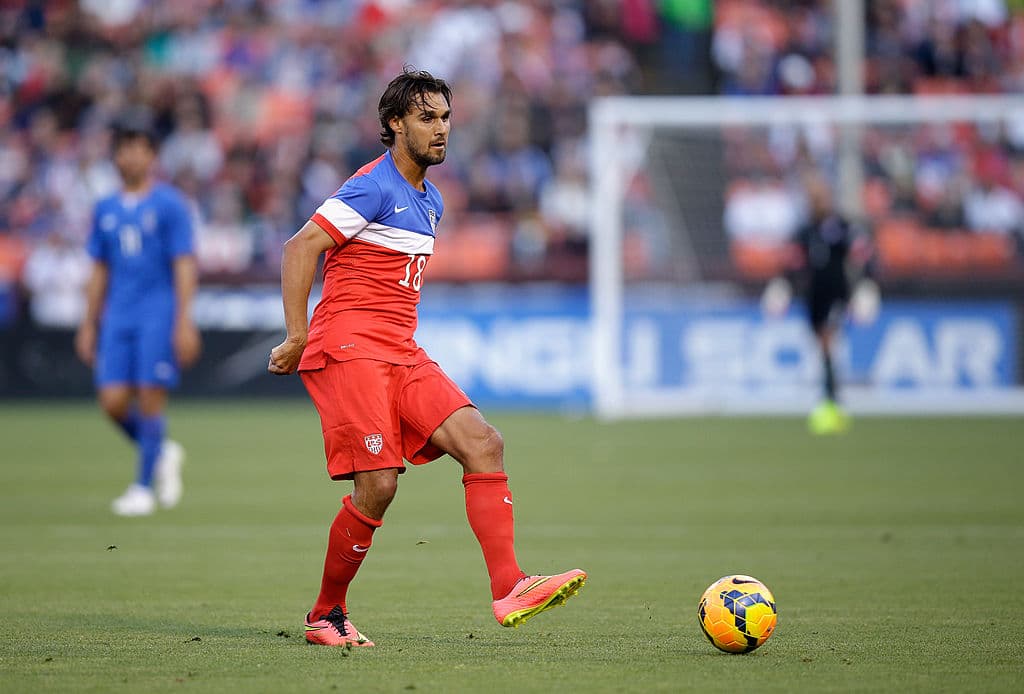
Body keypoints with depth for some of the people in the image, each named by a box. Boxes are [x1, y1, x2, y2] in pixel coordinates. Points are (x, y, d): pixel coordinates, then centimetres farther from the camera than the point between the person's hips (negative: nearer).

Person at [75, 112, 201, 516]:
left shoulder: (169, 205, -2)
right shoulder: (106, 210, 13)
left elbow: (184, 266, -7)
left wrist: (184, 322, -14)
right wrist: (89, 324, 15)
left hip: (159, 315, -5)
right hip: (117, 316, 5)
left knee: (150, 398, -8)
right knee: (113, 401, -3)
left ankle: (144, 486, 0)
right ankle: (161, 454, 22)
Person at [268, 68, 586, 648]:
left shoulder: (430, 202, 19)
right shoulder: (375, 187, -9)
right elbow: (300, 248, -14)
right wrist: (298, 337, -17)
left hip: (402, 355, 8)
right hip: (349, 351, -8)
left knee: (483, 443, -10)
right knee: (377, 485, -14)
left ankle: (509, 588, -19)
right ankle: (326, 616, 4)